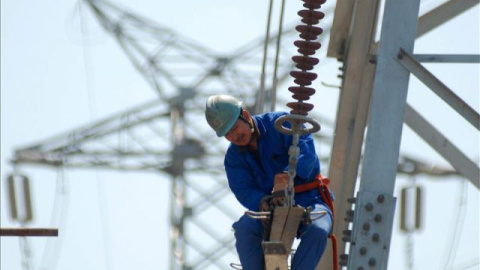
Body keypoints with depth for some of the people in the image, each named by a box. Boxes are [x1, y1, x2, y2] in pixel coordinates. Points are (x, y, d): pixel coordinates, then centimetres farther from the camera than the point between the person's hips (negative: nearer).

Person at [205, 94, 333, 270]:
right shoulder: (234, 157, 6)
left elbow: (306, 151, -22)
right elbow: (244, 191, -8)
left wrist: (287, 176, -42)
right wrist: (264, 202, -32)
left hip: (308, 201, -3)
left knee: (317, 231, -36)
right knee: (244, 228, -29)